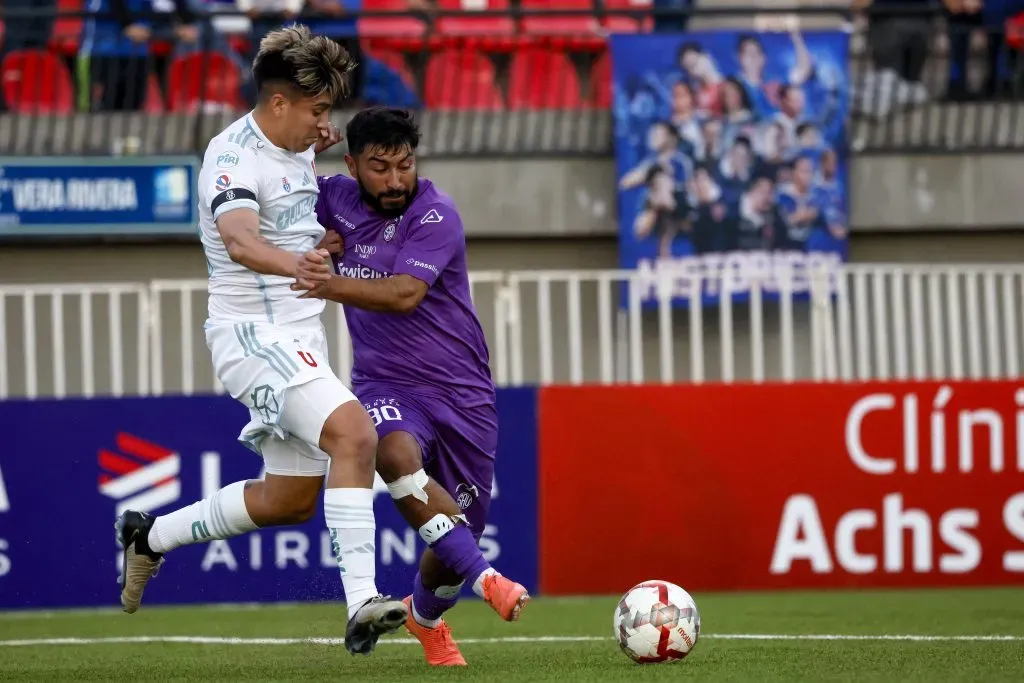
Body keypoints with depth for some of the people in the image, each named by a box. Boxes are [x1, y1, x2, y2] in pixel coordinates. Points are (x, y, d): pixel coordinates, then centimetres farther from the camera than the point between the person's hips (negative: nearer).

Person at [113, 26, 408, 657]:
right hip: (256, 336, -10)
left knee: (292, 499, 15)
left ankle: (151, 537, 32)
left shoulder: (293, 149, 9)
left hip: (298, 337, 10)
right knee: (354, 434, -28)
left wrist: (319, 152, 17)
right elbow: (238, 239, -40)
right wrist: (292, 264, -59)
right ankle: (362, 604, -34)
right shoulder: (235, 157, -18)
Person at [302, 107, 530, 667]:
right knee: (397, 454, -35)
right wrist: (319, 240, -1)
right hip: (384, 385, 2)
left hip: (460, 390, -1)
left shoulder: (435, 216, -14)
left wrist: (333, 286, -42)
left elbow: (405, 294, -28)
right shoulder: (336, 199, 0)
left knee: (456, 536, 4)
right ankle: (486, 581, -40)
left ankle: (425, 615, 39)